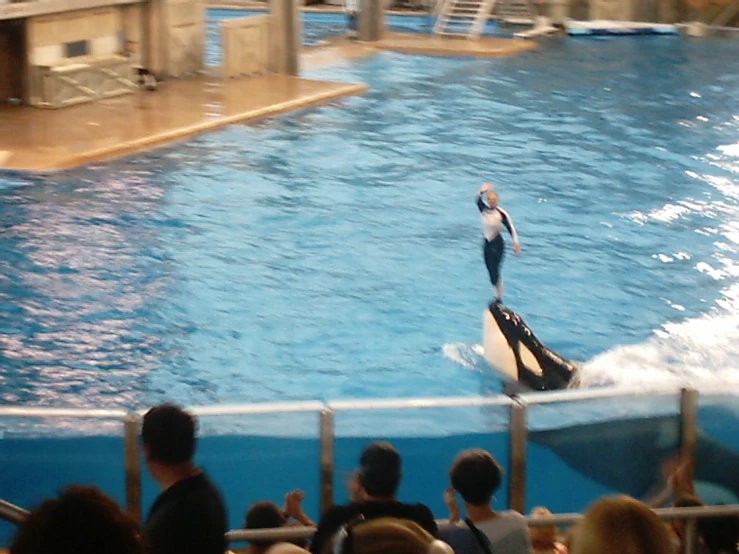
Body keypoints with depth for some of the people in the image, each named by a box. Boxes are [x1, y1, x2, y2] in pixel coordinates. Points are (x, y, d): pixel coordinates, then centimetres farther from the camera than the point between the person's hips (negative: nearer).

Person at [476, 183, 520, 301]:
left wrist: (516, 243, -23)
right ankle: (497, 295, 23)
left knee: (495, 271, -8)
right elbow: (478, 200, -21)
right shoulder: (483, 209, -2)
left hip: (497, 244, -5)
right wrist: (481, 192, -40)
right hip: (487, 244, 5)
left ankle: (499, 298, -2)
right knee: (491, 272, 10)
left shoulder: (501, 213, -13)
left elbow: (511, 228, -14)